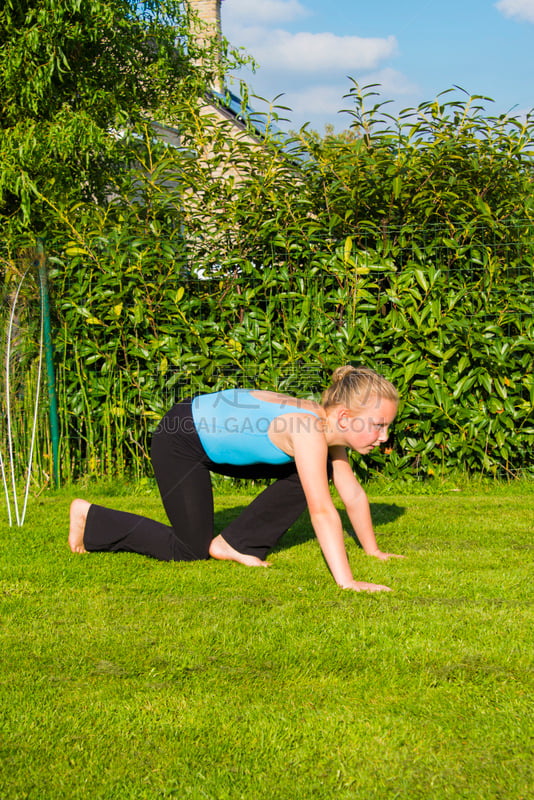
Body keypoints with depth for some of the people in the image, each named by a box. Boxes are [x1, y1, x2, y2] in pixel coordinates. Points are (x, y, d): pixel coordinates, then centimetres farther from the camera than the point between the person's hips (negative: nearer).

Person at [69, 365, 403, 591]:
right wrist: (346, 582, -41)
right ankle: (90, 517, 15)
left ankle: (234, 544, 9)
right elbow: (322, 511, -39)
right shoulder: (308, 432, -33)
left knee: (311, 475, 4)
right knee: (191, 551, 1)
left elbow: (354, 495, 5)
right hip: (181, 440, -9)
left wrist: (374, 551, 9)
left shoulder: (330, 427, -6)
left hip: (215, 441, 9)